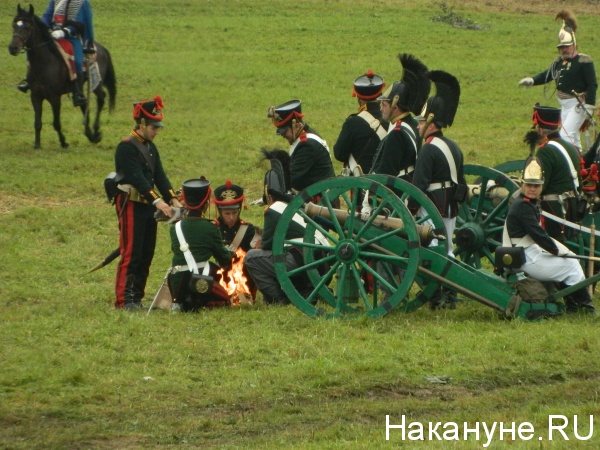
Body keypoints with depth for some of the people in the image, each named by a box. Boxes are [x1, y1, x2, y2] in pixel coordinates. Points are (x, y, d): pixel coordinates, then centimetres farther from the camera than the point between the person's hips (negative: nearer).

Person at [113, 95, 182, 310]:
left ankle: (137, 297, 15)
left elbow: (159, 176, 8)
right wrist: (157, 200, -30)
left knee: (146, 255, 9)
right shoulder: (126, 147, -13)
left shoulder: (151, 148, 14)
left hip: (148, 206, 9)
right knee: (131, 253, -10)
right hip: (131, 205, -9)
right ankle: (123, 299, -8)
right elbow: (136, 178, -22)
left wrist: (173, 199, -7)